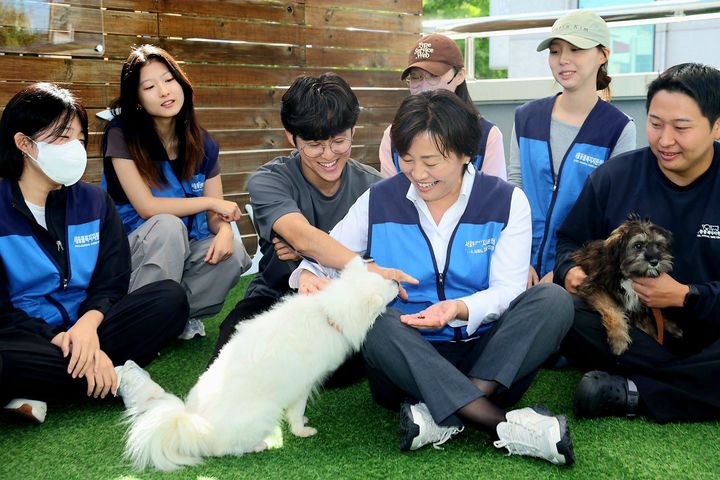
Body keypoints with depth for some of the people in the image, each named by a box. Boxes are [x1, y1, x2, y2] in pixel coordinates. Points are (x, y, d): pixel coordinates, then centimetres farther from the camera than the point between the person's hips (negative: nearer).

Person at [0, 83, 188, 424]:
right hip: (29, 340, -4)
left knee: (170, 297, -19)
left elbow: (111, 282, 3)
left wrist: (89, 323, -19)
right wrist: (55, 339, -23)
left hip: (87, 329, 4)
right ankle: (119, 379, -19)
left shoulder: (94, 202, 9)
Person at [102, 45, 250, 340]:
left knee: (234, 253, -25)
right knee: (168, 226, -34)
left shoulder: (202, 145, 2)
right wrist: (210, 202, -12)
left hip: (183, 253, 4)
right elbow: (146, 207, -18)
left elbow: (216, 216, 0)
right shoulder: (121, 135, -11)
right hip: (133, 253, -4)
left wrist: (224, 230, -25)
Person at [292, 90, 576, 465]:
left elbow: (507, 290, -7)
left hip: (491, 357, 0)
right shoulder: (378, 201, 2)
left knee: (554, 299, -24)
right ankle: (503, 424, -38)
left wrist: (459, 309, -28)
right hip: (407, 357, 0)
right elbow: (324, 255, 6)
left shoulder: (506, 201, -1)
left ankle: (442, 416, -34)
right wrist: (309, 276, -19)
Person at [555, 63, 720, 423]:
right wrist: (570, 270, -11)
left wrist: (685, 296, -23)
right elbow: (571, 240, 12)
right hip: (627, 326, 2)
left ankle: (630, 392, -25)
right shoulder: (614, 177, 1)